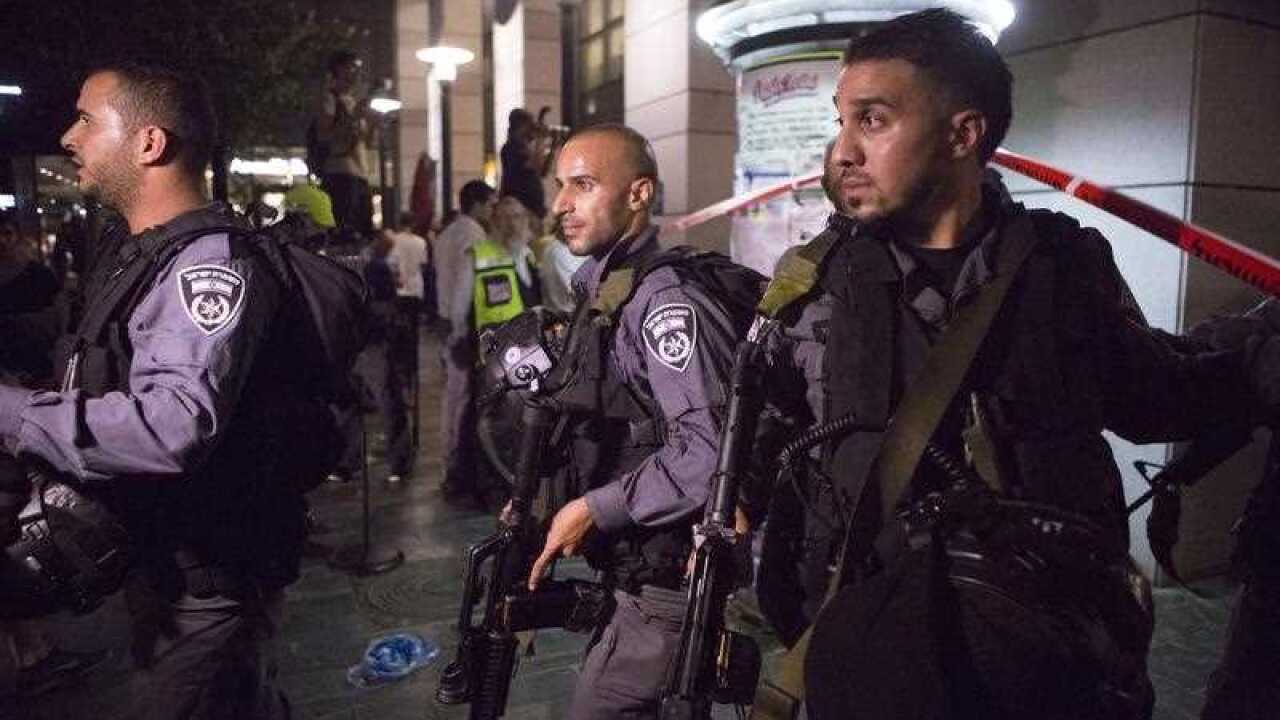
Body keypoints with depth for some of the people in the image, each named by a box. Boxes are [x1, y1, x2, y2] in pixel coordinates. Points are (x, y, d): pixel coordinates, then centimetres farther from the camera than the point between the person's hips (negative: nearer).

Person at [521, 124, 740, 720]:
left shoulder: (665, 298, -20)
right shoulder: (599, 290, 11)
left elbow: (710, 447, -29)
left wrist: (597, 510, -21)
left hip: (670, 582, -9)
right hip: (633, 572, 9)